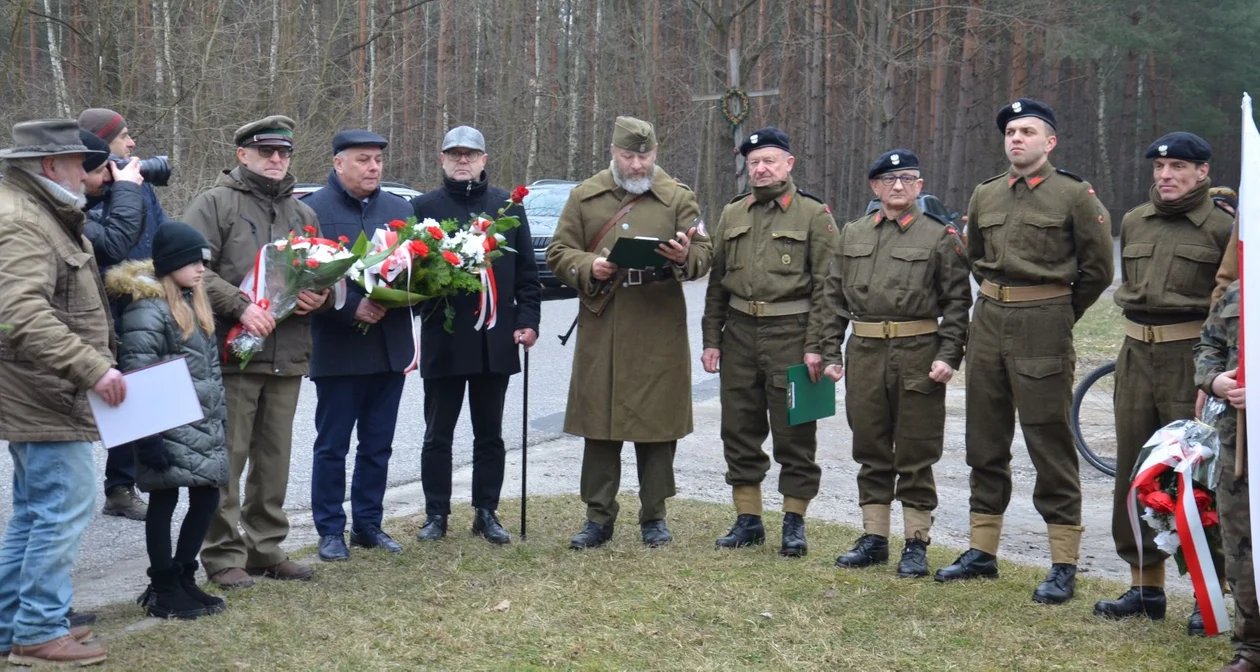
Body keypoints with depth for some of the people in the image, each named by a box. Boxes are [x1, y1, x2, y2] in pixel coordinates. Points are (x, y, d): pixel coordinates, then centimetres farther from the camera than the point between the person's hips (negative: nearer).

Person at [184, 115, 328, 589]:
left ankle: (266, 549, 21)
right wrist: (241, 306, -19)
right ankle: (223, 555, 4)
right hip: (231, 351, -6)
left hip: (288, 354, 6)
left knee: (274, 457, 11)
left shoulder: (303, 214, 19)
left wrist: (320, 298, 0)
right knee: (227, 456, -4)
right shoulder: (215, 203, 0)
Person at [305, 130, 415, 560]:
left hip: (390, 345, 5)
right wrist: (352, 307, -21)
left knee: (378, 445, 12)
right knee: (332, 445, 4)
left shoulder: (400, 209, 12)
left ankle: (368, 524, 23)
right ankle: (330, 531, 13)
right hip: (338, 347, -5)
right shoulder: (313, 210, -6)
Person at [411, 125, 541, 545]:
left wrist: (528, 320, -1)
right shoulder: (425, 207, 3)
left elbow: (526, 270, 7)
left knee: (489, 433, 10)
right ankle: (436, 514, 15)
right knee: (438, 433, 6)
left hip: (496, 339, 2)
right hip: (443, 338, -2)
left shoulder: (508, 206, 8)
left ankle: (487, 513, 20)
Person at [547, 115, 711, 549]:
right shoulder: (584, 196, 9)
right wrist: (588, 267, -12)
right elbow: (558, 252, 8)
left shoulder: (678, 198, 6)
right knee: (598, 422, 4)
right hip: (600, 329, 1)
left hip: (659, 333, -1)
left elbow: (704, 253, 3)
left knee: (657, 423, 4)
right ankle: (599, 517, 14)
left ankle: (654, 516, 17)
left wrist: (685, 258, -20)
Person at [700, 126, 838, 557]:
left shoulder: (815, 215, -2)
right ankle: (747, 519, 20)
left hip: (790, 333, -5)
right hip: (739, 333, 5)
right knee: (739, 431, 9)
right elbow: (717, 282, 14)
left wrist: (815, 346, -14)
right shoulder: (732, 215, 13)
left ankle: (794, 523, 12)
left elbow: (825, 287, -7)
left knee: (794, 435, 1)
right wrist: (711, 340, 7)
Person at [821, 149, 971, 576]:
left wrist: (948, 356, -11)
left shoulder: (940, 237, 1)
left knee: (916, 455, 2)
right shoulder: (852, 235, 12)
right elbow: (835, 298, 13)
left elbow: (957, 302, -2)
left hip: (918, 354, -4)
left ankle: (916, 544, 10)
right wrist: (831, 353, 6)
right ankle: (874, 538, 20)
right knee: (871, 452, 10)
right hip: (865, 353, 4)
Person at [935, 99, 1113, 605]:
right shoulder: (984, 196, 10)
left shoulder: (1074, 195, -4)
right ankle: (982, 552, 21)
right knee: (984, 442, 10)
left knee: (1050, 444, -4)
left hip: (1044, 324, -6)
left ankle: (1064, 567, 1)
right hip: (988, 321, 6)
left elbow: (1097, 269, 1)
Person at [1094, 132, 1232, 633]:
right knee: (1134, 472, 9)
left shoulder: (1222, 226, -4)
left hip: (1193, 357, -6)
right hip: (1136, 356, 6)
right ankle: (1145, 585, 20)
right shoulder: (1133, 223, 13)